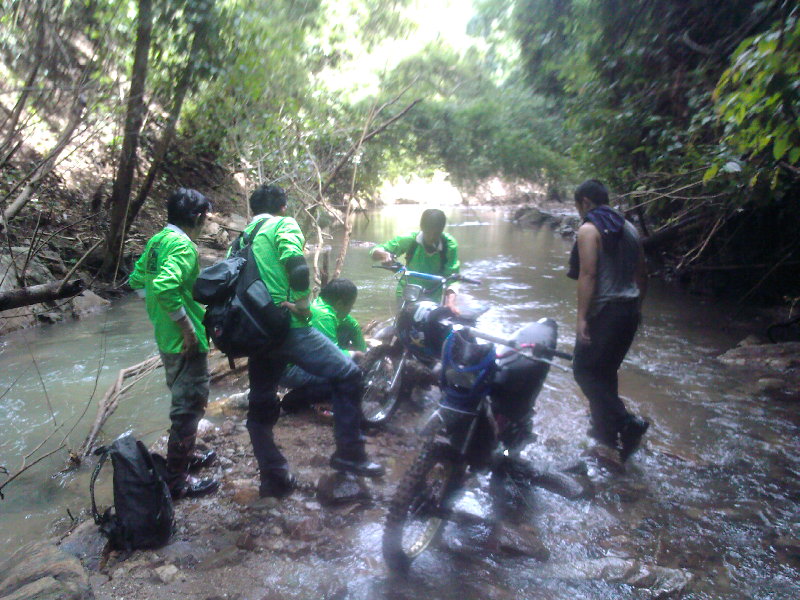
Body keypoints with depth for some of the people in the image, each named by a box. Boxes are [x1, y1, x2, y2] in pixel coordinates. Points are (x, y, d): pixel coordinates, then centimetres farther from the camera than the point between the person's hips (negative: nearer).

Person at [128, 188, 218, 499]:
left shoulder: (157, 240, 9)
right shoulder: (183, 245, -19)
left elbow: (137, 280, 16)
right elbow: (164, 287, -32)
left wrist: (161, 313, 17)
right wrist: (187, 326, -24)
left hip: (166, 336, 10)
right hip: (186, 342, -10)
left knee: (185, 400, 24)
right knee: (190, 405, 1)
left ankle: (186, 455, 39)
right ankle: (177, 479, 11)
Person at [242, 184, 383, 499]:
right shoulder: (284, 224, 0)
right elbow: (294, 260, -21)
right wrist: (302, 301, -15)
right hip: (287, 324, -8)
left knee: (261, 407, 15)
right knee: (347, 373, 2)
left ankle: (274, 478, 23)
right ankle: (349, 453, 4)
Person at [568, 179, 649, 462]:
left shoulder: (589, 229, -10)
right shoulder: (629, 228, 14)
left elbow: (588, 274, -20)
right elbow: (641, 274, 17)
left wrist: (581, 318, -21)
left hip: (604, 311, -8)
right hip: (629, 311, 8)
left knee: (585, 370, 1)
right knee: (606, 371, 18)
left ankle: (627, 423, -9)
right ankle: (606, 429, 27)